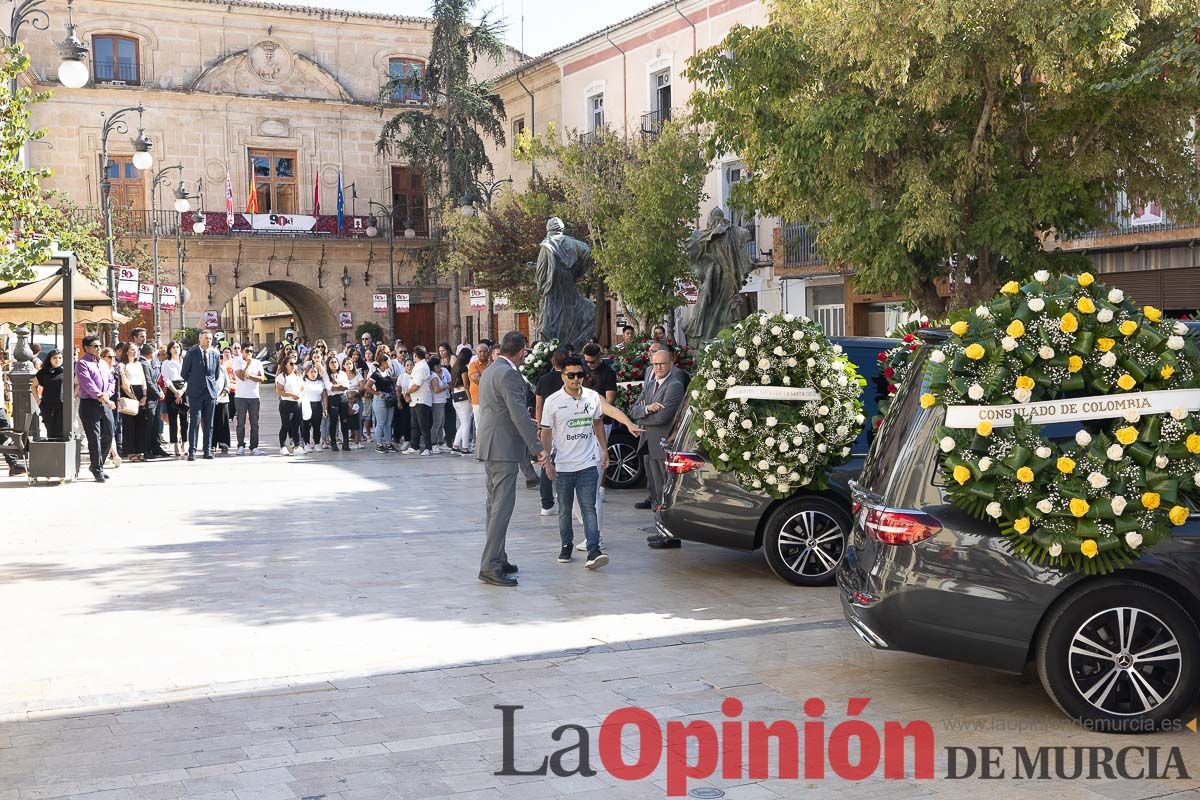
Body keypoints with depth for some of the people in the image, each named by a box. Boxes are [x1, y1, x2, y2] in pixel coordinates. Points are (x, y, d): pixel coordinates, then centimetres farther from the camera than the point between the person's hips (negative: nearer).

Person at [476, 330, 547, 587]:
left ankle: (497, 559, 22)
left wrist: (529, 428, 37)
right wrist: (537, 447, -20)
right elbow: (519, 414, -22)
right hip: (503, 448, -11)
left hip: (489, 447, 11)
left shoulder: (489, 371, 16)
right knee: (502, 507, -10)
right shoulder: (508, 374, -16)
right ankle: (490, 566, -11)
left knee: (495, 506, 15)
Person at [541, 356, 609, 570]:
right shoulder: (552, 402, -6)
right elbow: (546, 433, -1)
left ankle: (593, 551, -13)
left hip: (588, 463, 1)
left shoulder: (593, 397, 2)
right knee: (565, 509, 12)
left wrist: (604, 450, 16)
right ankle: (566, 546, 27)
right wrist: (547, 461, -6)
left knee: (588, 508, -7)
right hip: (562, 465, -1)